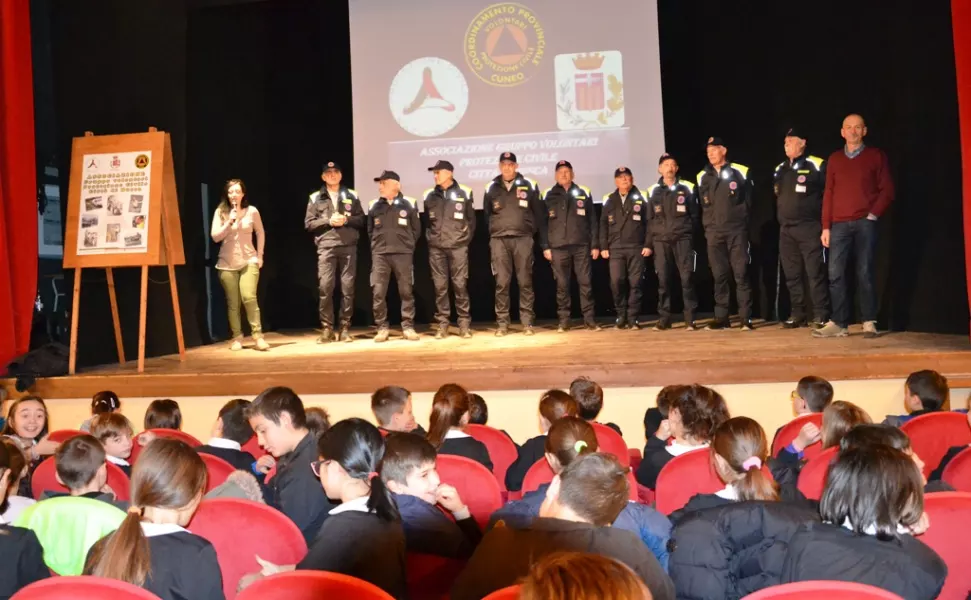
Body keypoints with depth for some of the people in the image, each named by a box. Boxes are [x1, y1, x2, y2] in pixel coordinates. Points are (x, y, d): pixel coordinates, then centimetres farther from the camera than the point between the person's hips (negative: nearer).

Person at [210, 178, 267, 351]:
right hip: (227, 264, 1)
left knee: (249, 297, -18)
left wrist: (259, 255, 7)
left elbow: (260, 234, 12)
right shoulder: (220, 212, 1)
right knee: (233, 303, 1)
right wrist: (230, 222, -15)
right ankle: (237, 338, 10)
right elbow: (215, 237, -5)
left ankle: (258, 335, -10)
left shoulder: (252, 211, 1)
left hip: (249, 261, -1)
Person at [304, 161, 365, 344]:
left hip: (348, 247, 1)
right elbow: (308, 223, 4)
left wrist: (346, 220, -9)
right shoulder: (315, 198, 8)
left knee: (348, 288, 1)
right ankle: (326, 328, 2)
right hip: (326, 248, -1)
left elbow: (361, 219, 9)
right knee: (325, 288, -6)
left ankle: (345, 327, 9)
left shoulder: (351, 196, 11)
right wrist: (329, 221, -9)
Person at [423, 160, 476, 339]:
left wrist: (466, 239, 5)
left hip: (458, 246, -2)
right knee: (440, 286, 2)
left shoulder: (464, 193, 0)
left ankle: (464, 323, 4)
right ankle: (442, 324, 8)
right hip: (436, 248, 2)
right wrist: (431, 238, 10)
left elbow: (471, 220, 7)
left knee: (460, 284, -4)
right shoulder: (429, 195, 7)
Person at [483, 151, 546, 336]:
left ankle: (527, 322, 7)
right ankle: (502, 323, 6)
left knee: (525, 282, 2)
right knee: (501, 283, 1)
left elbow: (539, 215, 5)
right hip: (499, 240, 1)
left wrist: (544, 242, 2)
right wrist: (490, 236, 8)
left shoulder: (529, 185, 4)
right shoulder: (491, 188, 8)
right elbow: (487, 216, 14)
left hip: (523, 238, -1)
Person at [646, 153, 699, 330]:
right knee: (663, 280, 2)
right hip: (660, 240, 2)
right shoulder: (653, 191, 10)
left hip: (682, 239, -1)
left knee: (687, 278, -6)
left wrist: (693, 237, -1)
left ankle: (690, 319, -2)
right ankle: (664, 318, 8)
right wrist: (648, 244, 7)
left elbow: (694, 215, 7)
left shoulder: (687, 188, 6)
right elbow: (649, 220, 11)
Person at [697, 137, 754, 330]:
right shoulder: (703, 177, 10)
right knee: (719, 276, 4)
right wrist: (708, 226, 10)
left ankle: (746, 318, -2)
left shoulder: (740, 172, 1)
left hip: (736, 230, -3)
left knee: (741, 274, -5)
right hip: (714, 232, 3)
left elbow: (748, 200, 7)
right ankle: (721, 318, 8)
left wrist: (742, 220, 5)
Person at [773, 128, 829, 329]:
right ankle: (797, 314, 15)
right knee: (792, 274, 8)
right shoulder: (780, 169, 16)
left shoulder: (816, 166, -4)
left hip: (809, 227, -7)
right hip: (786, 229, 7)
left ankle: (820, 315, -3)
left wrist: (823, 220, -8)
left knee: (815, 272, -7)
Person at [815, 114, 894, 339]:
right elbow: (828, 193, 11)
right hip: (839, 224, 2)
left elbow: (887, 190, 2)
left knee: (865, 273, -2)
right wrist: (826, 226, 5)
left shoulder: (876, 156, 6)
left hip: (865, 223, -2)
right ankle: (839, 323, -2)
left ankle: (869, 322, 4)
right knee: (836, 274, -4)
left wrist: (873, 214, -9)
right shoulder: (834, 159, 13)